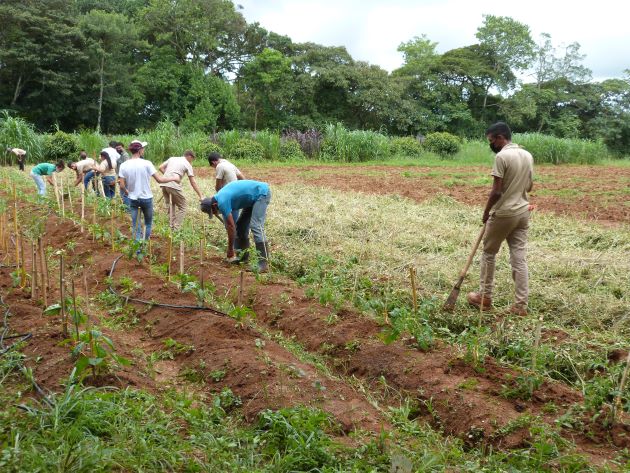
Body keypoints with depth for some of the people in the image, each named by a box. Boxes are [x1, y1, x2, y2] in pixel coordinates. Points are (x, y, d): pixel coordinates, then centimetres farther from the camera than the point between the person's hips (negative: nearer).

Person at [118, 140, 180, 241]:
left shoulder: (124, 165, -6)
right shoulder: (146, 163, -13)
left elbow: (122, 185, -7)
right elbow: (160, 180, -13)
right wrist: (174, 178, 2)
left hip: (133, 199, 2)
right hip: (146, 198, -2)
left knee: (135, 227, 8)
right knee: (148, 223, 20)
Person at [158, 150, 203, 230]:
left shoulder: (172, 158, 23)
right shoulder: (187, 164, 9)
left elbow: (160, 168, 16)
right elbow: (193, 182, 4)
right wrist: (200, 196, 5)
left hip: (163, 184, 6)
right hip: (174, 186, -6)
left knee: (169, 205, 21)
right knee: (182, 207, 7)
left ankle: (172, 227, 20)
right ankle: (176, 229, 2)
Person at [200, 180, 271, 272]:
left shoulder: (222, 202, -23)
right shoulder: (219, 198, 6)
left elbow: (231, 226, -21)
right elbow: (228, 225, 13)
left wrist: (230, 250, -11)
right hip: (254, 197, 11)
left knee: (256, 227, -21)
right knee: (240, 226, 12)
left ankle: (264, 264, -25)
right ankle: (242, 257, 20)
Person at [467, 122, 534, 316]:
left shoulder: (502, 156, -17)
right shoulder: (528, 155, 8)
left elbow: (496, 191, -18)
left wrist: (486, 212, -5)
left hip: (503, 213, -7)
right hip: (523, 212, 7)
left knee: (489, 253, 11)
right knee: (520, 258, 6)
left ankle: (485, 298, 20)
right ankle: (521, 305, 6)